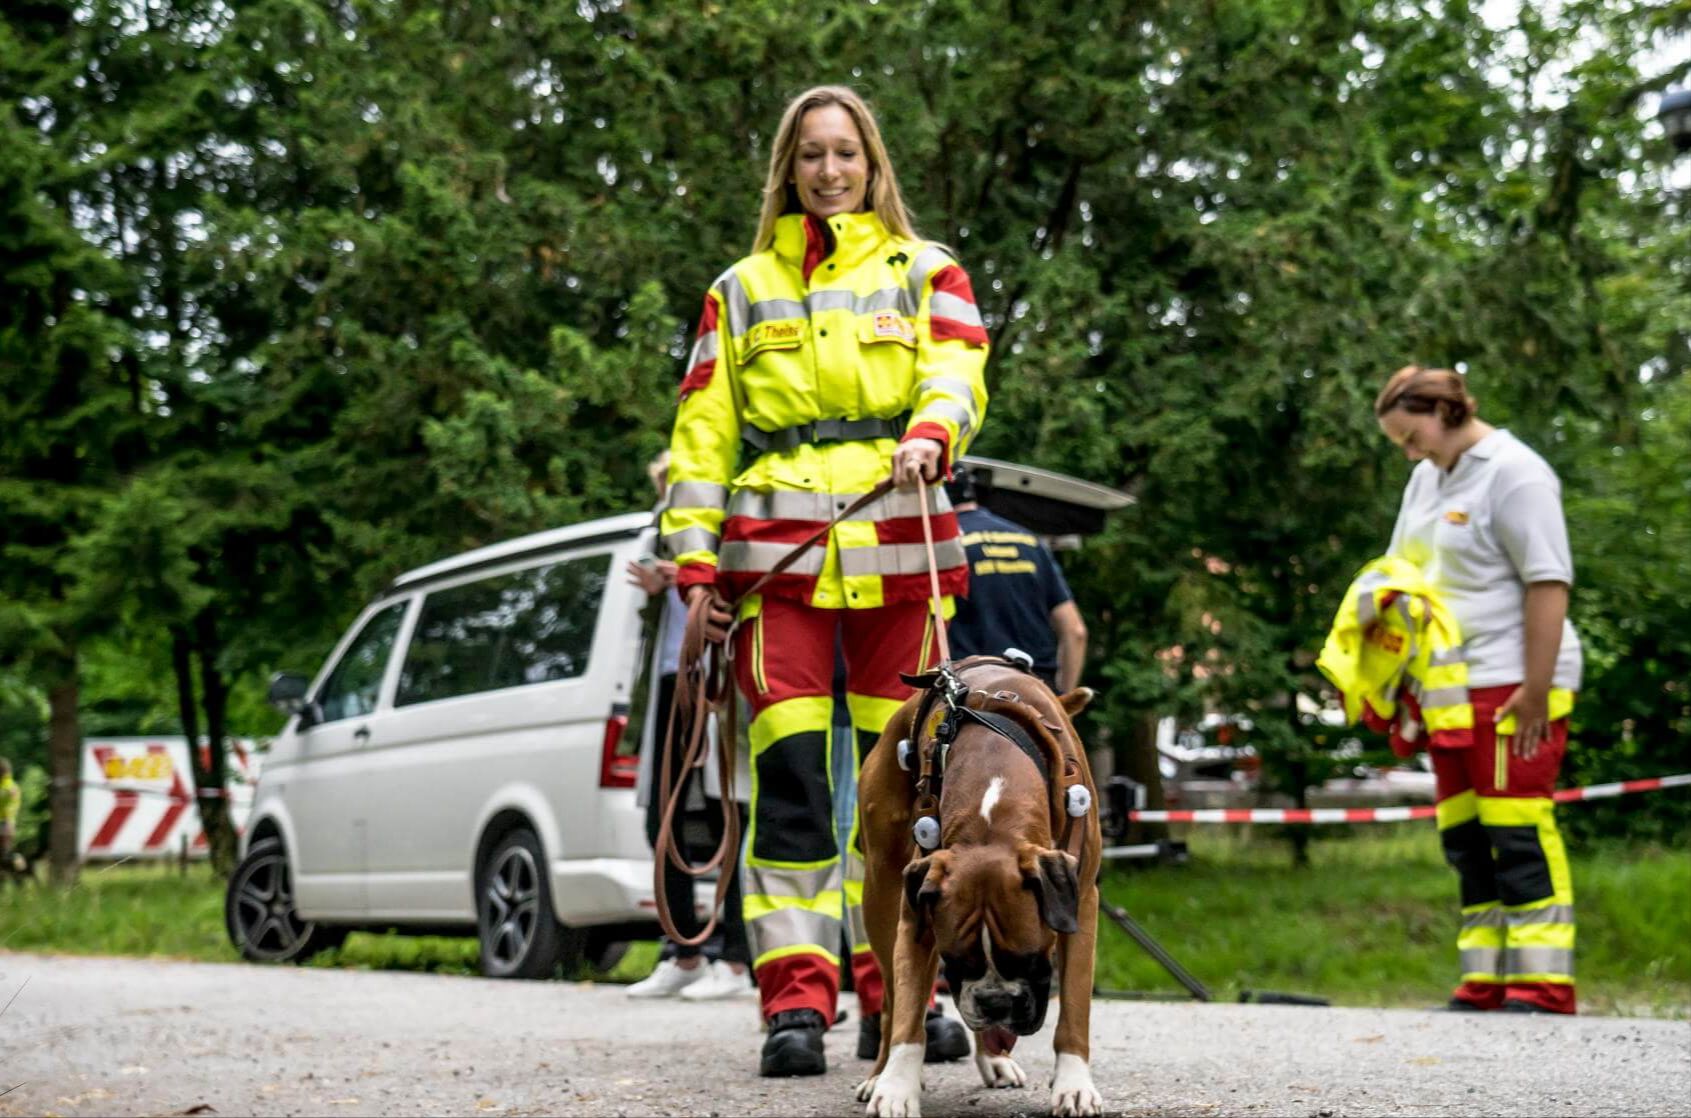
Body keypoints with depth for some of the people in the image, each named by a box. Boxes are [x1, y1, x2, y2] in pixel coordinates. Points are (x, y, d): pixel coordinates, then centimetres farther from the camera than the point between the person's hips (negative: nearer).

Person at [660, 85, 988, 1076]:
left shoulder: (926, 272, 16)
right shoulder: (742, 289, 19)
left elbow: (957, 373, -2)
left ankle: (896, 992, 9)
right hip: (777, 553, 0)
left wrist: (929, 435, -26)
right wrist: (696, 561, 2)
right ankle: (796, 999, -6)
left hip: (896, 547, 0)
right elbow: (704, 434, 14)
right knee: (791, 776, -8)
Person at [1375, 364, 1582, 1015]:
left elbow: (1548, 583, -16)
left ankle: (1542, 986, -6)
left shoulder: (1513, 473, -11)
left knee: (1518, 833, -9)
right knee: (1465, 839, 8)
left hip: (1511, 687, -9)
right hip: (1450, 692, 9)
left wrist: (1535, 690, -19)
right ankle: (1486, 984, 12)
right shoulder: (1428, 478, 16)